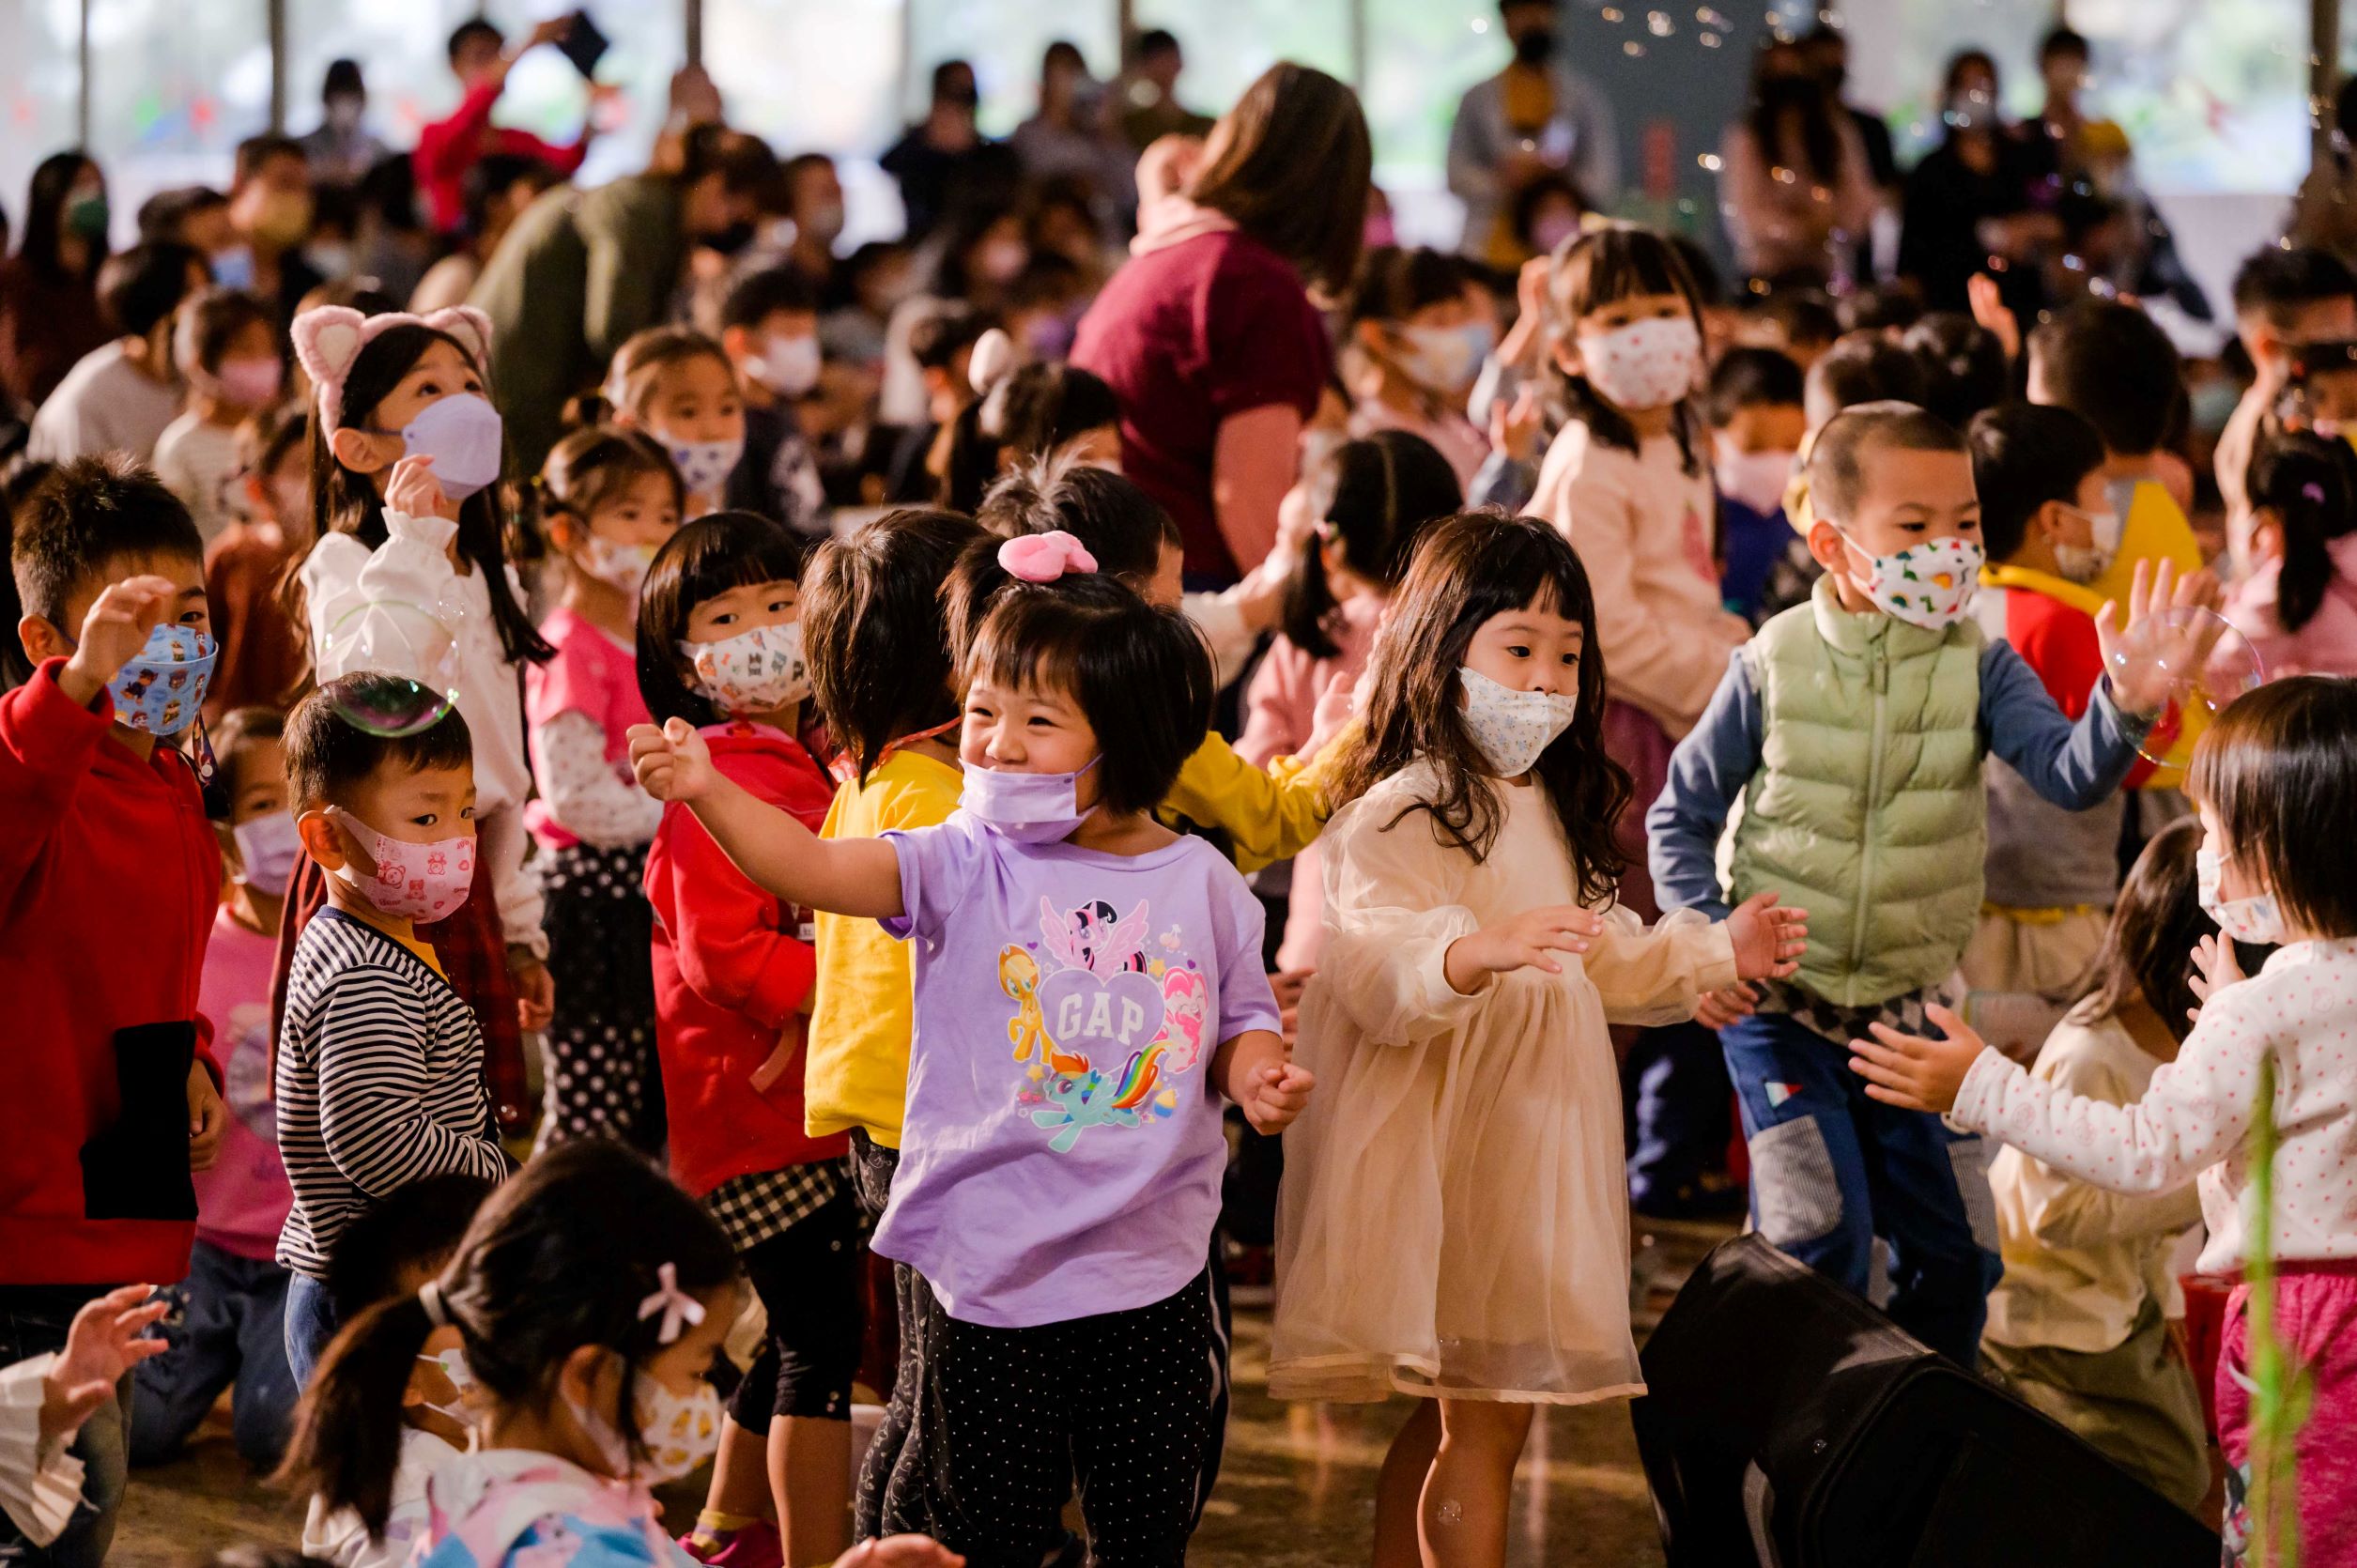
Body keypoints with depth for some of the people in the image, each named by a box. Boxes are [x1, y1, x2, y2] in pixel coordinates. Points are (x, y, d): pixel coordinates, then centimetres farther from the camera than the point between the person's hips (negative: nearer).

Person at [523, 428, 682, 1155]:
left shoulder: (649, 642, 16)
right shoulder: (570, 650, -12)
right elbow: (574, 796, -20)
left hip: (653, 891, 9)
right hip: (593, 896, -9)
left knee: (653, 1111, 9)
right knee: (591, 1112, -8)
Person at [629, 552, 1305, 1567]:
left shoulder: (1201, 883, 0)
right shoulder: (965, 866, -7)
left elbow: (1240, 1021, 13)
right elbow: (816, 869, -21)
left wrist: (1258, 1074, -9)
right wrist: (706, 791, -35)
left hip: (1153, 1269, 2)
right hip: (988, 1258, -2)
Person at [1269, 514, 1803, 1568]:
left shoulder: (1546, 809, 16)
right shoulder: (1402, 816, -15)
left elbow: (1604, 962, 27)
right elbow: (1375, 968, -29)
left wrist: (1717, 952, 15)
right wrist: (1480, 953, -47)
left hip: (1535, 1149, 9)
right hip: (1452, 1153, -9)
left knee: (1448, 1418, 15)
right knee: (1486, 1424, -9)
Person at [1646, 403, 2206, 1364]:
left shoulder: (1978, 667, -6)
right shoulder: (1775, 667, -9)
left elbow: (2069, 774, -23)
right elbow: (1681, 815, 1)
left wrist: (2128, 705, -43)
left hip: (1911, 1010, 3)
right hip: (1778, 1005, -2)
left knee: (1956, 1250, 6)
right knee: (1821, 1236, -14)